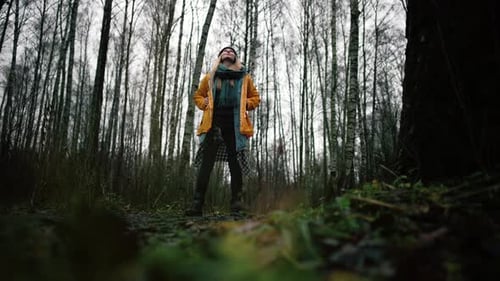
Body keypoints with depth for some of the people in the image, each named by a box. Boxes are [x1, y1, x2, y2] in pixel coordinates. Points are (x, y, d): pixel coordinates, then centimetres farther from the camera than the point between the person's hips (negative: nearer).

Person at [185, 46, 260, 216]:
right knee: (206, 162, -8)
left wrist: (245, 103, -1)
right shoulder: (210, 76, 17)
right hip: (214, 122, 0)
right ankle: (197, 203, -11)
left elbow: (255, 98, 19)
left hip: (235, 123, 0)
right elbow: (198, 96, 24)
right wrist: (205, 103, 2)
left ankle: (236, 202, 3)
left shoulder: (244, 77, 16)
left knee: (235, 162, -1)